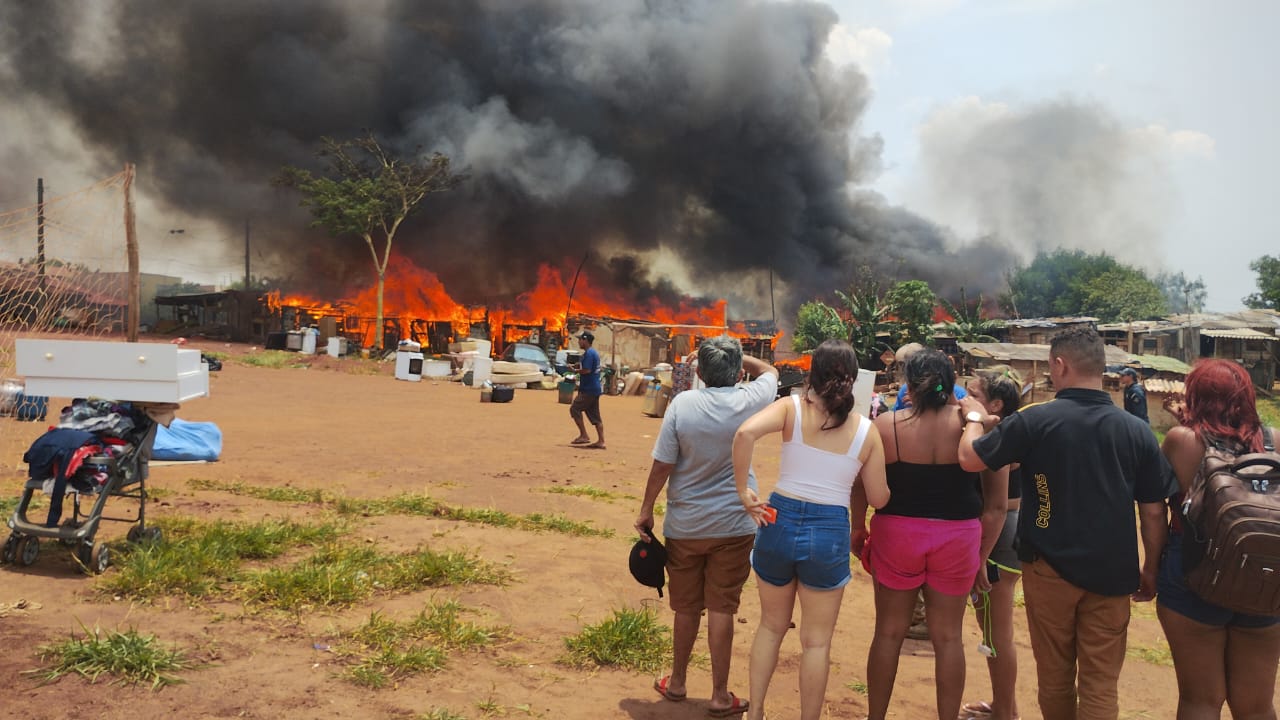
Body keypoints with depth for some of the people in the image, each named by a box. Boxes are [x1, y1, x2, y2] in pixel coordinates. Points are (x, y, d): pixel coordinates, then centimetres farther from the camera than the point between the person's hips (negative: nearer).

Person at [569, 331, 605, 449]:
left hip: (589, 390, -10)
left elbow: (586, 370, -24)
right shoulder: (594, 353, 16)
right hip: (595, 389, 10)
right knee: (594, 415, 9)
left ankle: (584, 436, -1)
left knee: (575, 409, -1)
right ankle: (601, 441, 8)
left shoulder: (588, 353, -15)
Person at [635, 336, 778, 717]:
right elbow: (770, 371, 15)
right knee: (721, 608, 7)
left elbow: (662, 466, -10)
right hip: (733, 526, 0)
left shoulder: (682, 403, -13)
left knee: (686, 607, 15)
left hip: (685, 525, 0)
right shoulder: (749, 400, -9)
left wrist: (646, 511, 1)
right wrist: (737, 357, 11)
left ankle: (677, 682, 33)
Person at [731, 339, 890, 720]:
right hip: (830, 531, -1)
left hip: (780, 520, 1)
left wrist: (743, 491, -14)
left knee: (771, 625, 22)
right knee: (817, 640, 14)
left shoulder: (792, 407, -4)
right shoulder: (867, 430, 0)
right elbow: (878, 498, 4)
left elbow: (746, 433, -24)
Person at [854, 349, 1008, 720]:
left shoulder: (885, 425, -10)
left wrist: (859, 529, 15)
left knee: (889, 632, 14)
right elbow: (996, 505, -2)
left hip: (897, 535, 0)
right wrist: (982, 556, 8)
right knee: (948, 637, 13)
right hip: (958, 538, 1)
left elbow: (861, 486, -2)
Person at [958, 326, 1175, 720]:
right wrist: (1151, 569, 13)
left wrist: (975, 418, 14)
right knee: (1101, 684, 8)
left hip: (1050, 568, -1)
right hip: (1112, 573, 2)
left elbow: (969, 458, -5)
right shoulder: (1137, 431, -5)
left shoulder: (1034, 421, -13)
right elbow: (1154, 511, 0)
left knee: (1054, 675, 15)